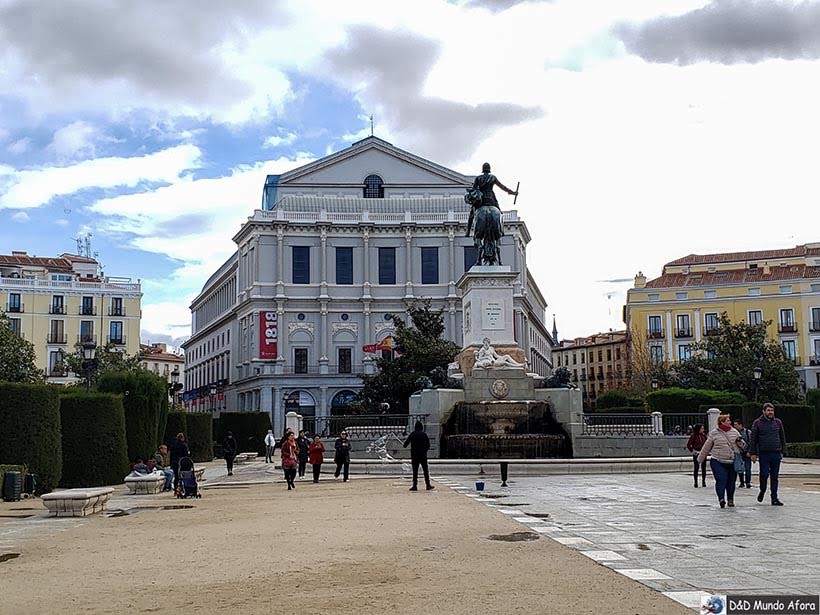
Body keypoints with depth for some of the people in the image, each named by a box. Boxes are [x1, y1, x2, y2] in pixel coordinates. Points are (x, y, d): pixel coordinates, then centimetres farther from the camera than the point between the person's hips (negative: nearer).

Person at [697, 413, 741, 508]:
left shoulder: (734, 432, 9)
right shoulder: (714, 433, 1)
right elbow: (706, 447, 9)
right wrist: (700, 458, 15)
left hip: (733, 462, 3)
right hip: (718, 462, -3)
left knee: (731, 481, 8)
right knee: (721, 480, -16)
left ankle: (730, 500, 21)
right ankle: (721, 498, -25)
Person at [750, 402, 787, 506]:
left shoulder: (778, 422, 10)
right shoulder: (757, 423, 1)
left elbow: (782, 438, 18)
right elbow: (753, 439, 2)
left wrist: (782, 451, 13)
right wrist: (753, 453, -3)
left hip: (776, 454, 3)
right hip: (763, 454, -3)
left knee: (775, 477, 4)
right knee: (764, 474, -7)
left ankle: (774, 498, 10)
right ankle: (762, 491, 19)